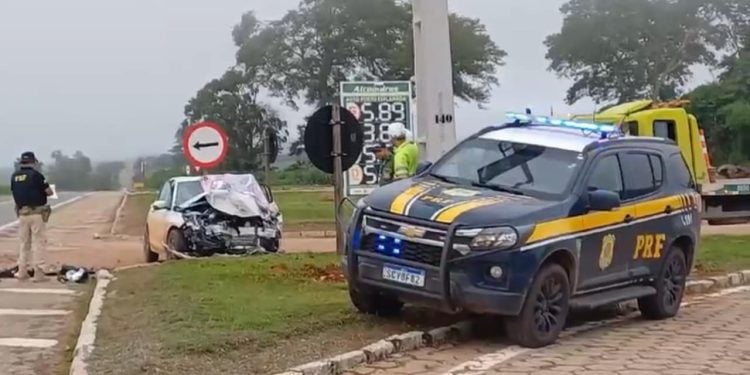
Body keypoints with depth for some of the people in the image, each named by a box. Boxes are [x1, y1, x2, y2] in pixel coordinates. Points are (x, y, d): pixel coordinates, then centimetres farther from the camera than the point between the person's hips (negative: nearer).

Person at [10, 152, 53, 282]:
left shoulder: (14, 176, 7)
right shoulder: (36, 174, -10)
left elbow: (15, 193, 13)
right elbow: (49, 192, -8)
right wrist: (46, 190, 14)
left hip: (22, 213, 5)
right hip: (36, 213, -5)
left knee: (24, 243, 16)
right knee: (38, 243, 0)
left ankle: (22, 272, 17)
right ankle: (38, 273, -2)